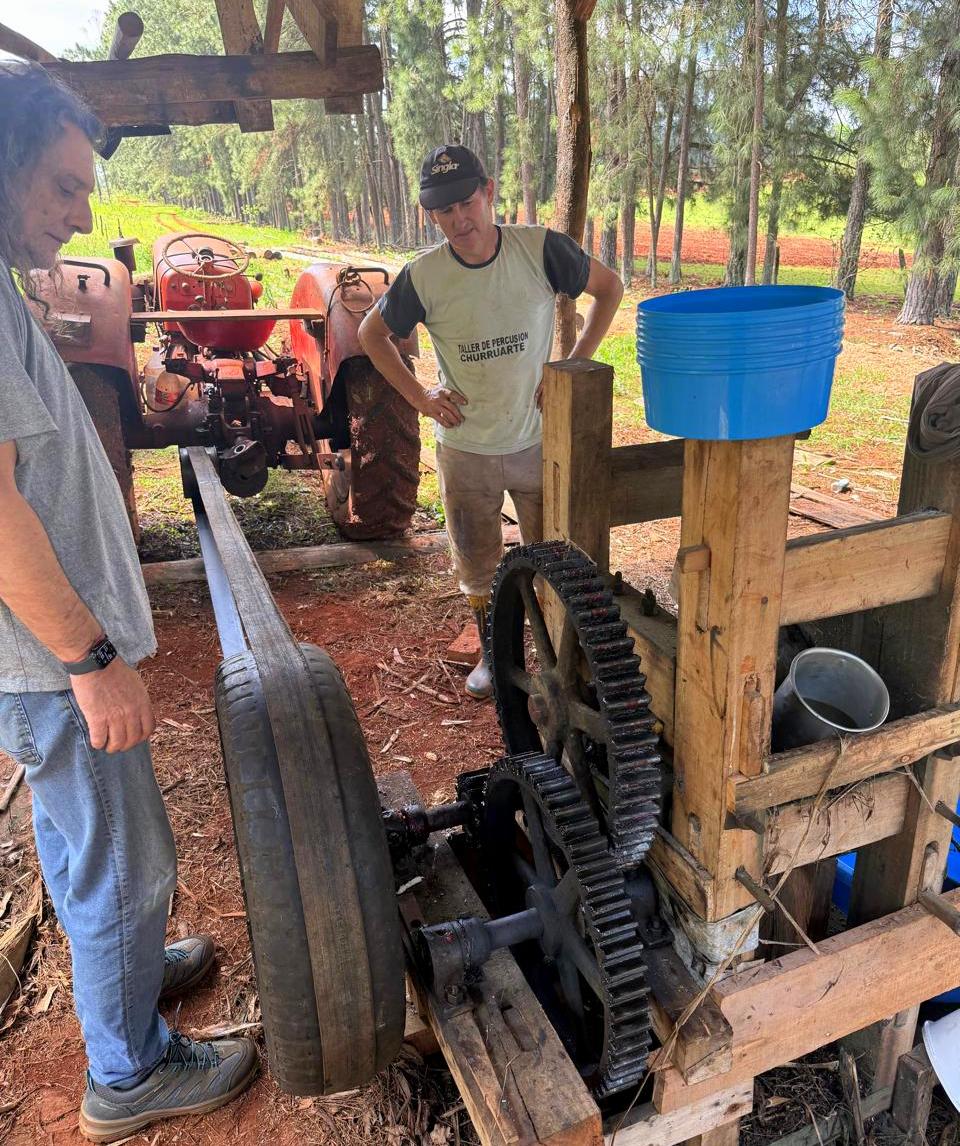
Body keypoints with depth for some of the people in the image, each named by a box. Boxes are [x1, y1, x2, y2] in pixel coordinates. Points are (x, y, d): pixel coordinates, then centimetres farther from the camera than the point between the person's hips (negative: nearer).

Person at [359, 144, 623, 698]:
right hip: (466, 449, 1)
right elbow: (373, 333, 6)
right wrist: (419, 395, -3)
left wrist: (574, 366, -6)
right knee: (479, 567, 15)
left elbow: (610, 288, 1)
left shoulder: (540, 249, -14)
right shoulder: (424, 276, -11)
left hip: (538, 440, -1)